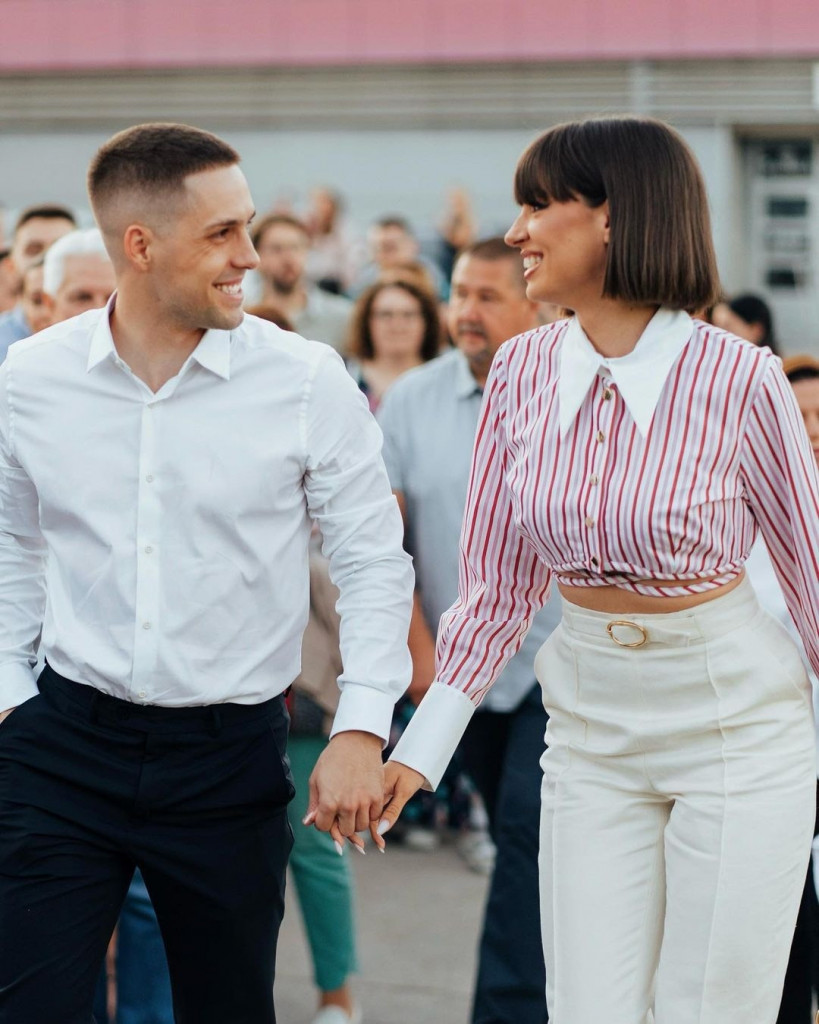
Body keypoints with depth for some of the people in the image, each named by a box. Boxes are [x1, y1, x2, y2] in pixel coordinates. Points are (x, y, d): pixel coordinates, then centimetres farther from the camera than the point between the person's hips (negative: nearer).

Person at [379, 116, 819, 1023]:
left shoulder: (738, 381, -15)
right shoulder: (524, 372, -2)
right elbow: (498, 583, 7)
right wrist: (421, 748, 2)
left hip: (735, 726, -4)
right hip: (590, 733, 4)